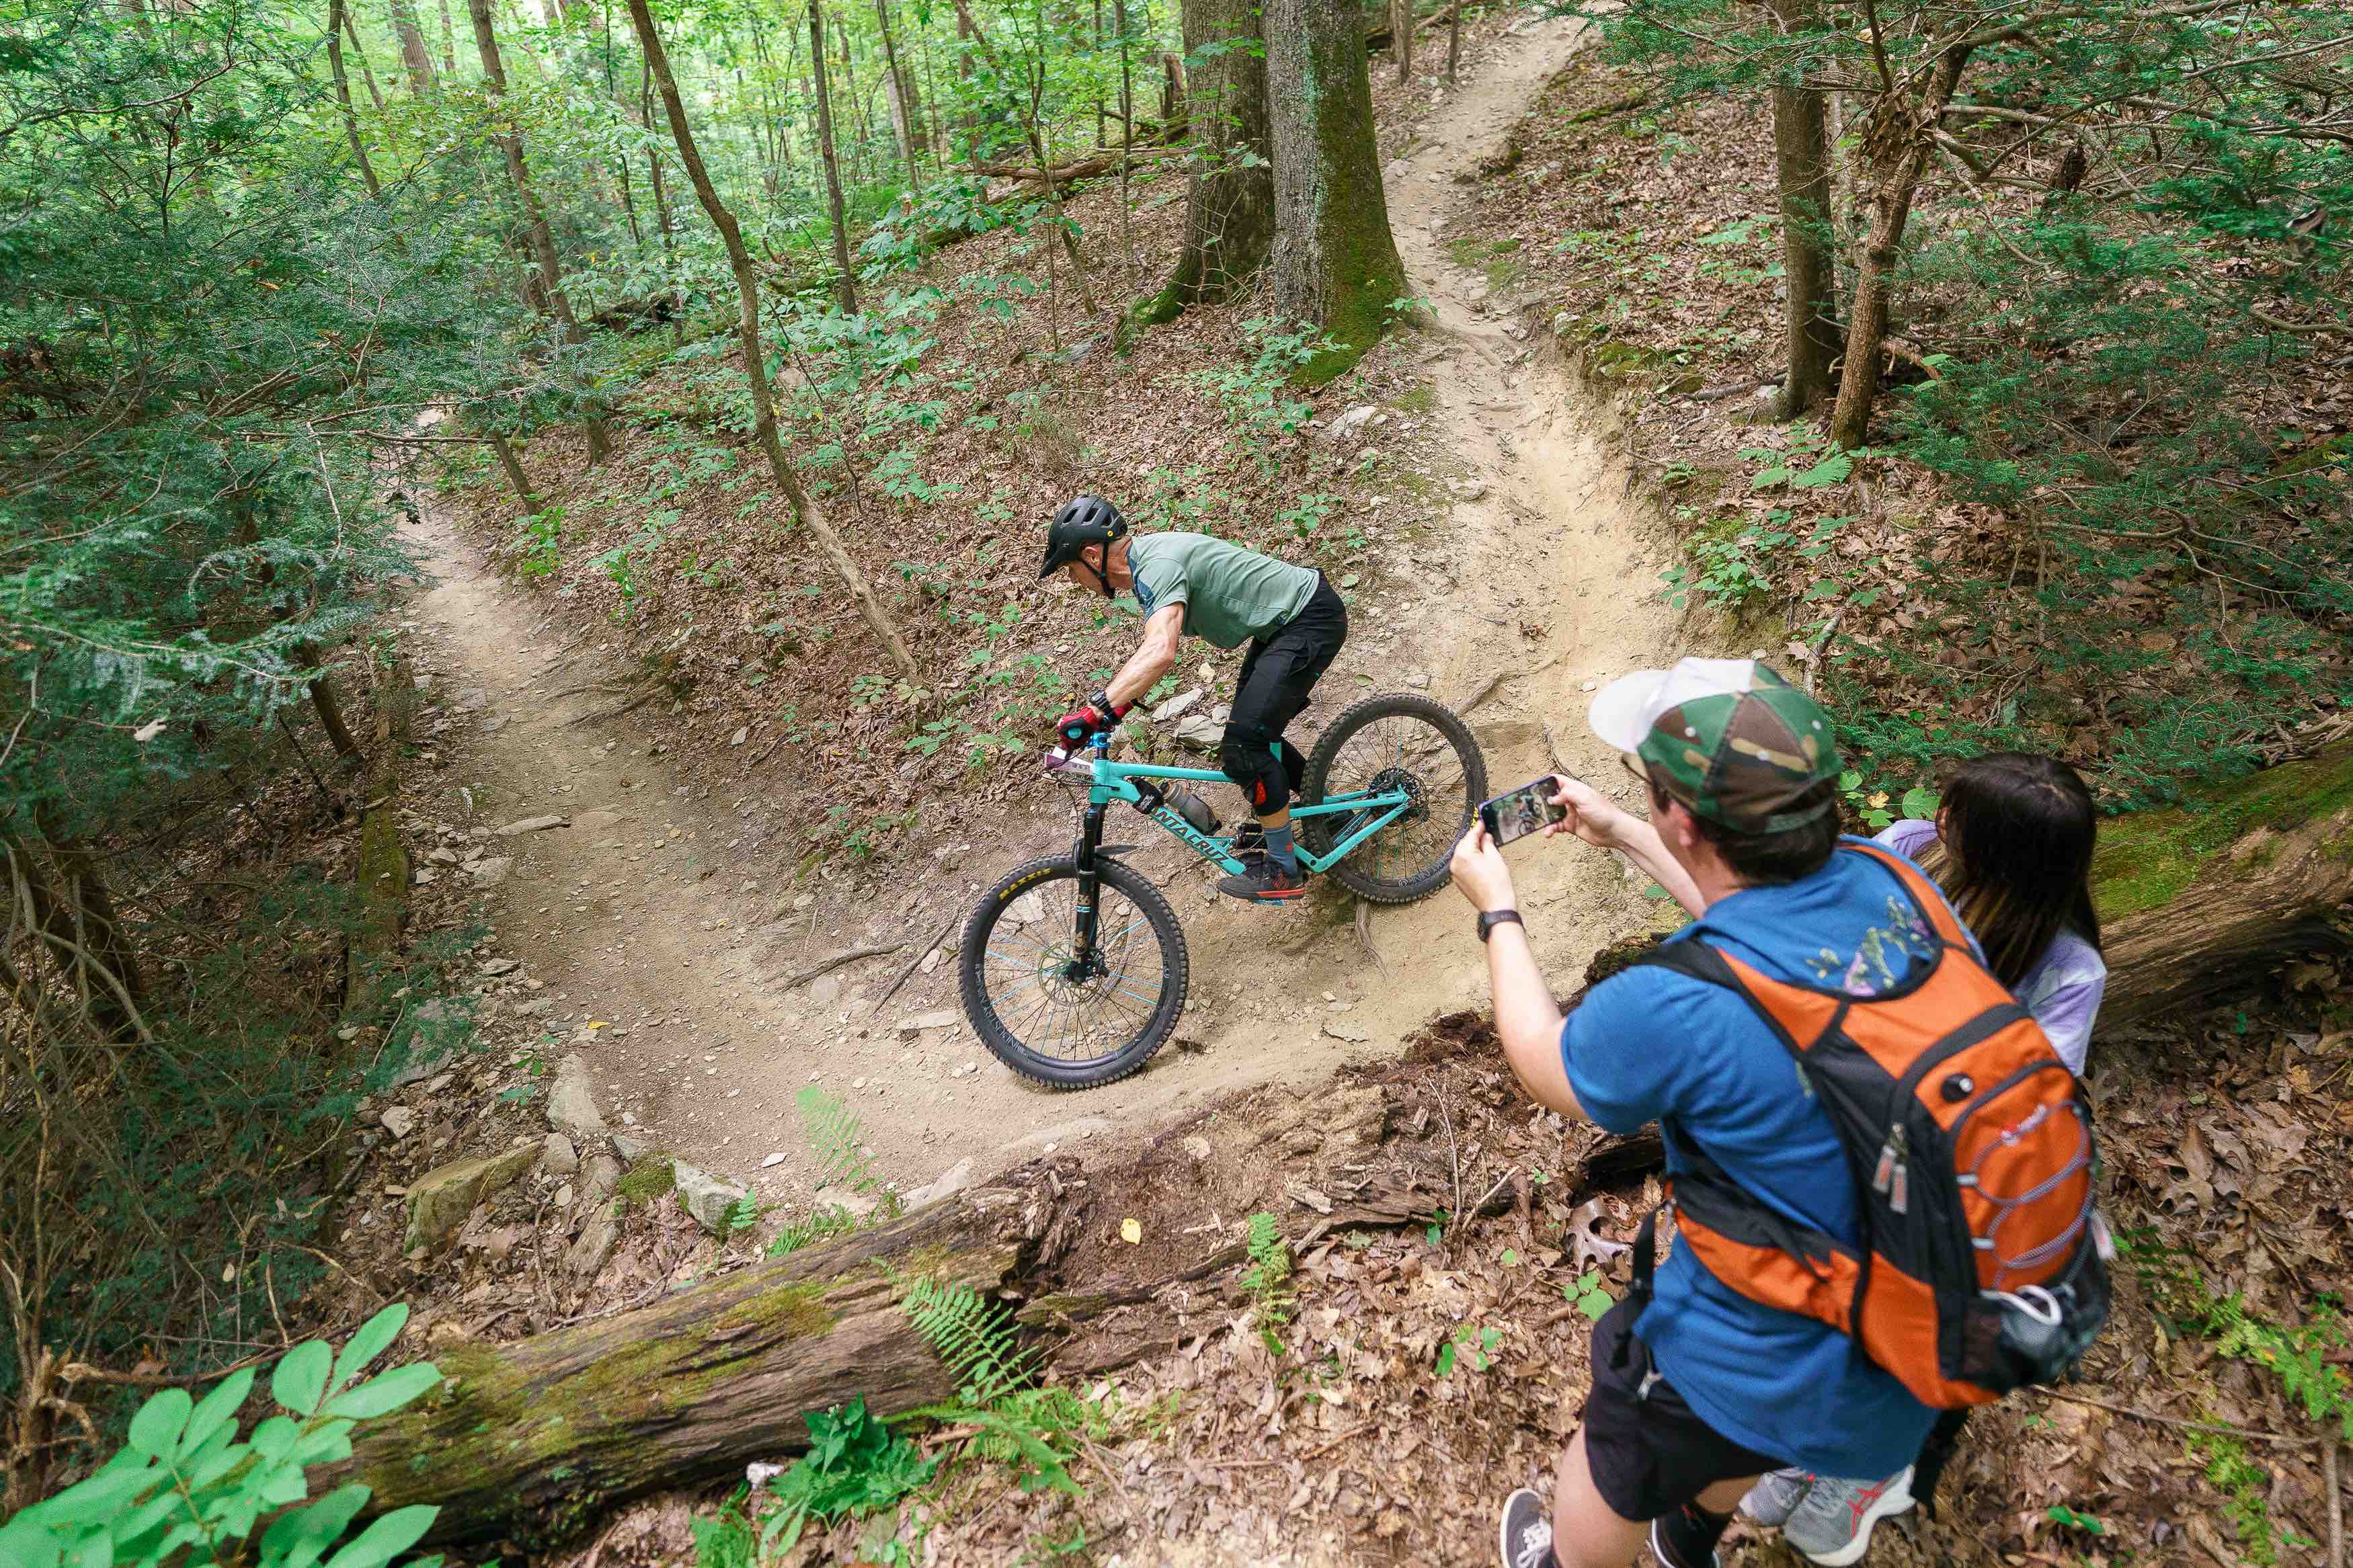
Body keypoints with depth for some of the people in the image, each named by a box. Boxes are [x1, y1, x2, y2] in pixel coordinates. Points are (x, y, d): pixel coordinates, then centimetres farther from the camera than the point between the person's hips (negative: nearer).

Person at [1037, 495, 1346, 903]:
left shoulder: (1158, 564, -24)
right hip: (1284, 621, 11)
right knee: (1253, 735, 19)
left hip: (1312, 619, -11)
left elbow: (1160, 652, -41)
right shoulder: (1150, 556, 8)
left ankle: (1283, 871, -3)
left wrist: (1096, 710, -45)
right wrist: (1113, 700, 13)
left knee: (1243, 746, -15)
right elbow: (1154, 650, 20)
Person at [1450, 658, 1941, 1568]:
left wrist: (1496, 908, 2)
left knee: (1605, 1493, 28)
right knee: (1735, 1456, 39)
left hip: (1764, 1371, -6)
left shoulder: (1673, 1010, -37)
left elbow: (1541, 1062, -12)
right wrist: (1622, 836, 15)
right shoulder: (1887, 884, -19)